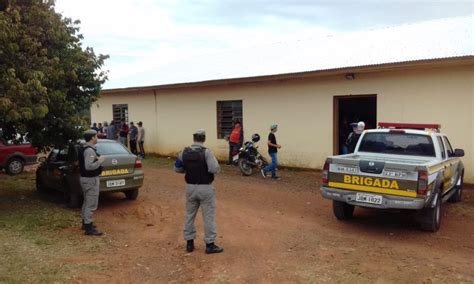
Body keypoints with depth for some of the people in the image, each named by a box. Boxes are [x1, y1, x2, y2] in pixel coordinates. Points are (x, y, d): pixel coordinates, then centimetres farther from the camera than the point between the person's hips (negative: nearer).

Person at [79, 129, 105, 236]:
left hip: (85, 178, 11)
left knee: (87, 202, 22)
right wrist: (100, 161, -19)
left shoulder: (85, 149, 12)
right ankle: (89, 228, -1)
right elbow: (89, 166, -29)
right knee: (91, 204, -6)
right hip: (91, 179, -11)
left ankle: (85, 222, 35)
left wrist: (97, 159, 9)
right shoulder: (90, 150, -21)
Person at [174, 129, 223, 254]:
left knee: (189, 215, 16)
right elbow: (215, 169, -24)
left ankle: (189, 243, 23)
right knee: (208, 216, 4)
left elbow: (177, 169, 9)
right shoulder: (206, 152, -15)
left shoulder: (184, 152, 1)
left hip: (190, 187, 5)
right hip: (205, 188, -4)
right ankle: (210, 244, 9)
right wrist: (217, 167, -2)